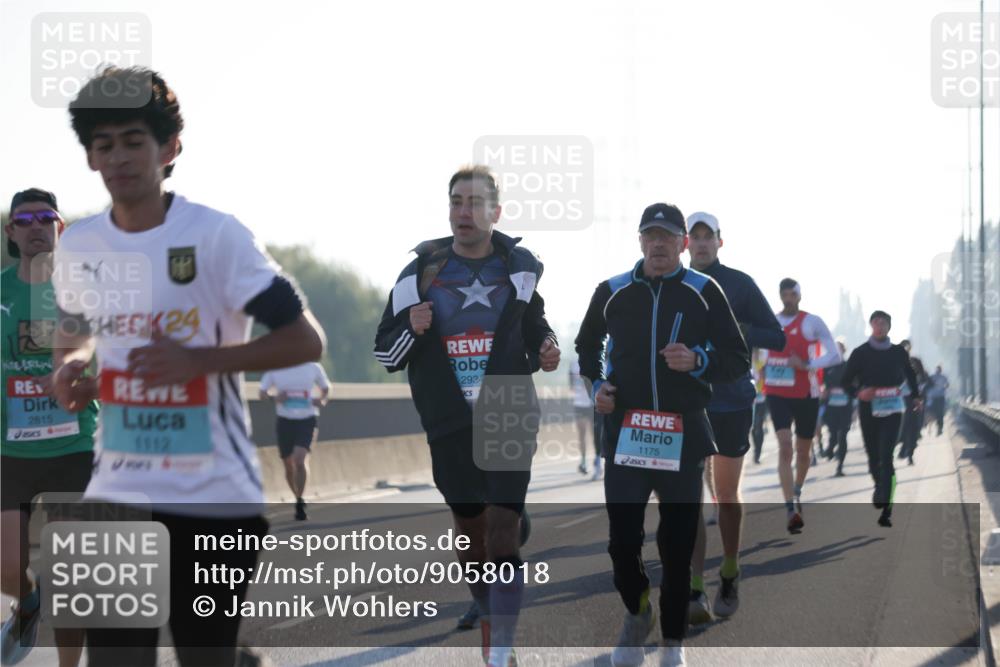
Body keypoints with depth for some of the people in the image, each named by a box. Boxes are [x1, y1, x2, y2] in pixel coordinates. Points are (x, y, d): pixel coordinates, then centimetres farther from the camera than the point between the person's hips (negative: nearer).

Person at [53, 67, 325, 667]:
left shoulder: (217, 235, -10)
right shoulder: (78, 246, 5)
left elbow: (306, 341, -12)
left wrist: (199, 359, -22)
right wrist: (71, 364, 1)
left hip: (217, 497, -4)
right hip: (118, 495, 4)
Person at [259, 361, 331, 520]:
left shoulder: (313, 368, 0)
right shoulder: (274, 369, -1)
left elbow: (325, 388, 15)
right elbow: (262, 393, 6)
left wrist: (322, 400, -7)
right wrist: (274, 398, -16)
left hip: (306, 420, -2)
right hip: (285, 420, 2)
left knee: (299, 460, -21)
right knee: (289, 465, 8)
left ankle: (300, 502, -11)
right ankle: (298, 499, 29)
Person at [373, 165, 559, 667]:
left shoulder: (520, 268, 5)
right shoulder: (420, 272, 3)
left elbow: (535, 327, 21)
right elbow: (385, 353, 7)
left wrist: (545, 352, -1)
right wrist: (412, 331, -13)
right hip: (449, 425, 1)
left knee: (502, 535, -12)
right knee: (469, 533, 10)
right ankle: (489, 624, 32)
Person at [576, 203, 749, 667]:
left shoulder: (704, 292, 0)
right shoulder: (612, 292, 7)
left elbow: (738, 361, 1)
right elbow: (587, 345, 24)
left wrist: (697, 362, -17)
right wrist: (595, 383, 6)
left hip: (683, 435, -1)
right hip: (625, 432, 1)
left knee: (678, 543, 3)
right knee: (622, 538, -3)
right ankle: (637, 614, 25)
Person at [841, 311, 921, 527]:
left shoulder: (898, 352, 5)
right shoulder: (861, 353, 0)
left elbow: (910, 375, 24)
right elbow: (845, 381, 1)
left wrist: (916, 396, 17)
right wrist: (858, 392, -17)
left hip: (892, 410, -1)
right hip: (868, 409, 1)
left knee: (886, 455, -15)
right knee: (873, 456, 11)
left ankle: (886, 509, -19)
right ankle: (880, 488, 44)